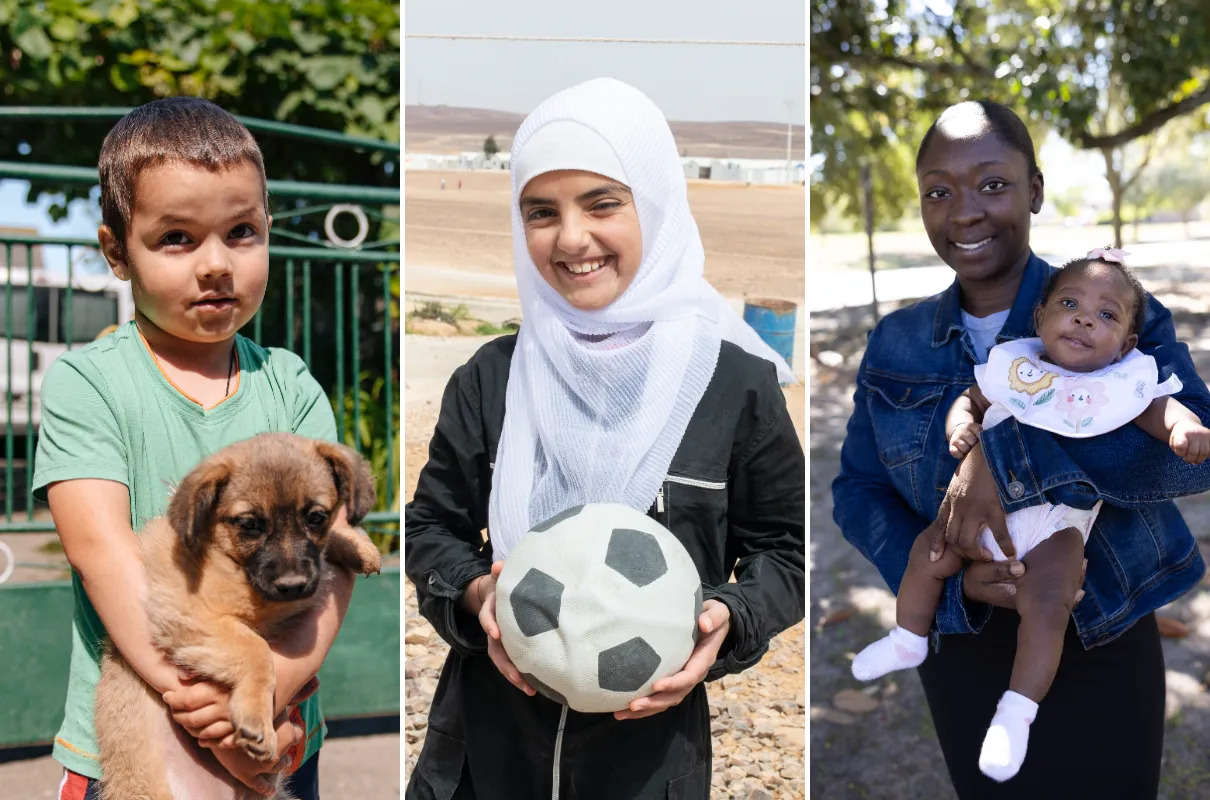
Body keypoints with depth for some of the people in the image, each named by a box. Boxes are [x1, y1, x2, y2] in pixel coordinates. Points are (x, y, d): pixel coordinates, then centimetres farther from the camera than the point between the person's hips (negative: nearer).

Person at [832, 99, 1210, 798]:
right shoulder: (895, 345, 1)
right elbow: (858, 490, -1)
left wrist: (1004, 458, -35)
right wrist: (951, 582, -19)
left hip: (1102, 644, -2)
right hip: (964, 652, 3)